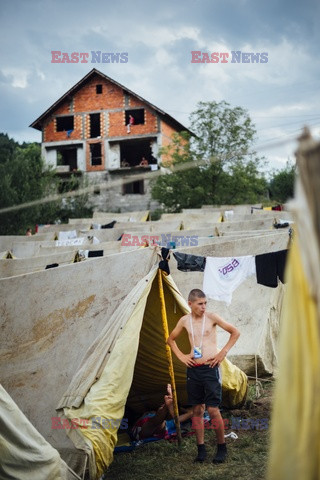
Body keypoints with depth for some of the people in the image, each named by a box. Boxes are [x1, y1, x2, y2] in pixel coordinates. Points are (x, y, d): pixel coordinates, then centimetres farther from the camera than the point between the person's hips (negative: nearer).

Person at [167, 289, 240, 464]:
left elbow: (235, 332, 1)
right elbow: (171, 339, 20)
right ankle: (201, 449, 18)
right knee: (197, 410, 8)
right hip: (193, 370, 4)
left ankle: (222, 447, 13)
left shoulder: (211, 317, -5)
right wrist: (181, 356, 8)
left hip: (210, 369, -4)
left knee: (213, 409, -4)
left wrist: (223, 352, -4)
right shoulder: (185, 321, 5)